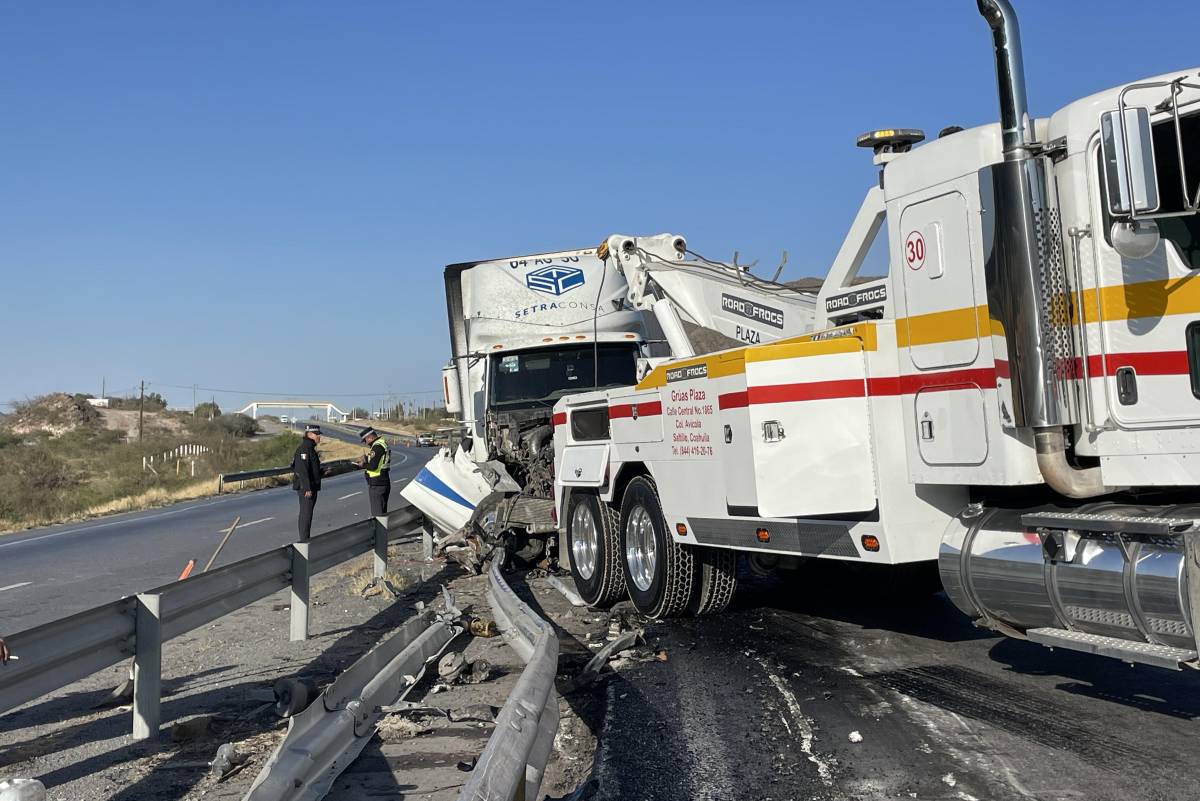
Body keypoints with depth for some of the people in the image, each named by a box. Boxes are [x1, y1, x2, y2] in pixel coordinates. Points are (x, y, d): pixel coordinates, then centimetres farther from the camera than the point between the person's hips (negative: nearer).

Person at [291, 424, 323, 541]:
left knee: (306, 514, 16)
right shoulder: (304, 449, -17)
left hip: (311, 487, 10)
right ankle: (304, 540, -5)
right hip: (305, 488, -10)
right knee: (306, 514, -8)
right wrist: (307, 489, -26)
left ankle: (305, 539, 23)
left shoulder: (310, 448, 15)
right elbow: (302, 470, -24)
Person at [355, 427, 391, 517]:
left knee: (377, 513, -6)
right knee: (382, 511, 18)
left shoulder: (377, 446, -19)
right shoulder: (383, 443, 13)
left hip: (376, 485, -10)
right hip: (384, 482, 10)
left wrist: (363, 465, -8)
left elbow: (373, 466, -25)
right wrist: (366, 458, 10)